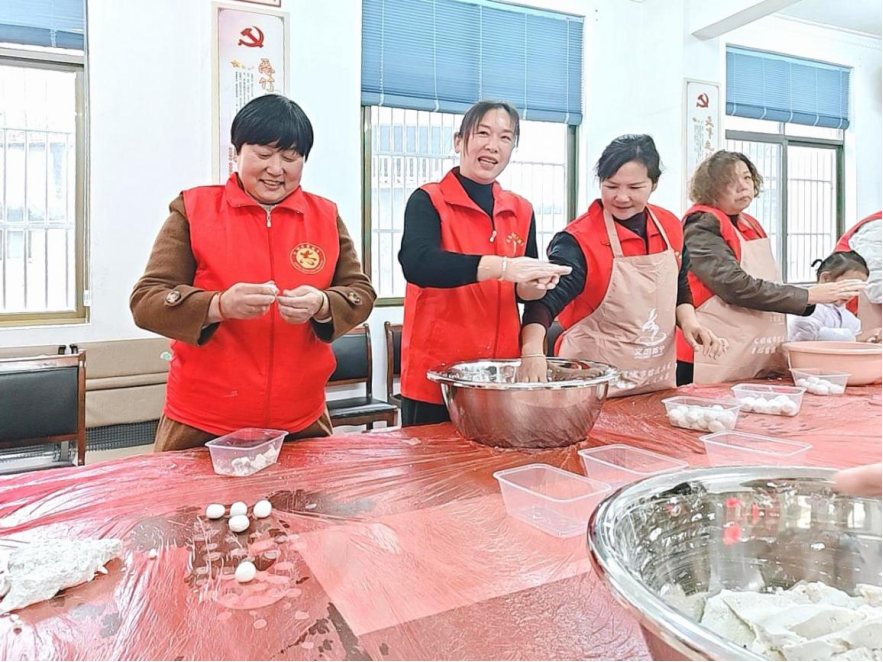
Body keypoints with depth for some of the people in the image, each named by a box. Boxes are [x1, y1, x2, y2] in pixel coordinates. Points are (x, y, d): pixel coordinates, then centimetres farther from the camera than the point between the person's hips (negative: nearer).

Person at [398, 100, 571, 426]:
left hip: (502, 373, 5)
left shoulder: (521, 210, 9)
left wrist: (535, 285, -11)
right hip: (435, 375, -4)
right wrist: (501, 266, -34)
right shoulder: (428, 201, -5)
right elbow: (416, 263, -24)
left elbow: (522, 291, 12)